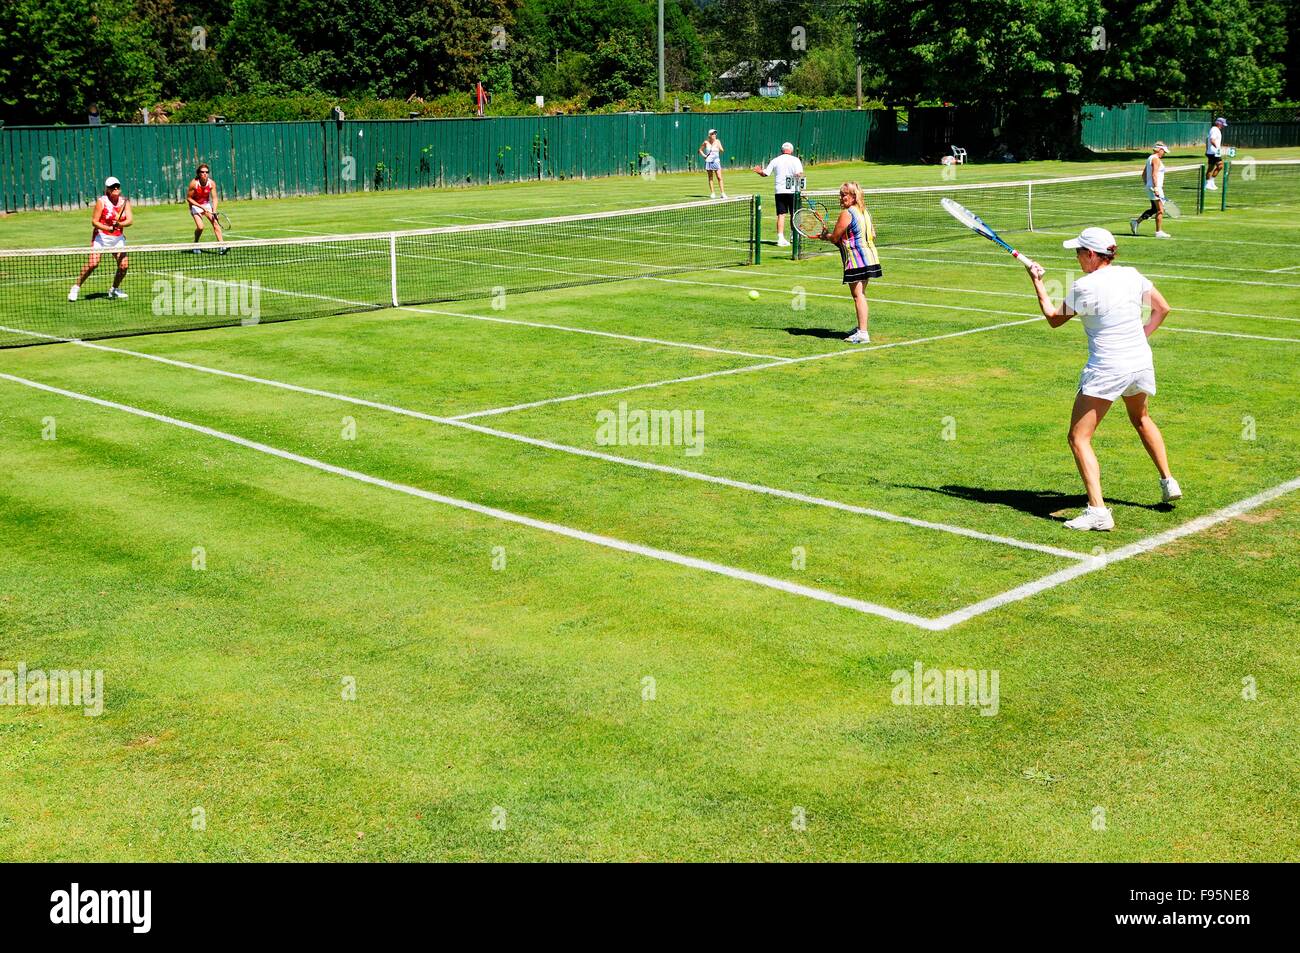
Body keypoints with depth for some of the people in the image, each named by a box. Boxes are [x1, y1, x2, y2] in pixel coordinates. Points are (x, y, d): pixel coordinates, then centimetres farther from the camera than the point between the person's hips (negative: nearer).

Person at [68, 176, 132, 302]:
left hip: (118, 238, 4)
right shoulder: (101, 201, -8)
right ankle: (76, 288, -2)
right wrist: (108, 228, -26)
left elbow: (129, 220, -9)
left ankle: (114, 289, 18)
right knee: (92, 263, -17)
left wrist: (119, 224, -30)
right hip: (101, 237, -4)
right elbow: (94, 221, -11)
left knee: (123, 265, -7)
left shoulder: (124, 202, 2)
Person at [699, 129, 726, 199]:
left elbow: (722, 151, -8)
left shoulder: (717, 141, 0)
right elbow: (700, 150, 11)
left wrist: (719, 147, -27)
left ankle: (723, 193, -8)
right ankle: (712, 193, 10)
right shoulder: (706, 142, -2)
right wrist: (704, 155, -4)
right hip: (708, 161, 0)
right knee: (710, 178, 5)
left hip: (716, 161, 0)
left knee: (719, 178, -7)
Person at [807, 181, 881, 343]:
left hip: (856, 260, -9)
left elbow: (834, 238, -10)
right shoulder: (865, 212, 13)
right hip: (870, 258, 9)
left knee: (858, 295, -8)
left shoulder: (846, 214, -13)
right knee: (861, 294, 18)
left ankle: (863, 334, -12)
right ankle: (861, 328, 27)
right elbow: (873, 235, 20)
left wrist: (825, 235, 12)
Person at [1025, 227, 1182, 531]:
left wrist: (1037, 283, 11)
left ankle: (1097, 511, -18)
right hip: (1142, 362, 7)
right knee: (1141, 419, 35)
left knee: (1079, 439, -5)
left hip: (1106, 369, -7)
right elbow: (1162, 308, 15)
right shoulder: (1132, 275, 3)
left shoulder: (1084, 287, -14)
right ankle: (1168, 482, 41)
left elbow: (1054, 318, 2)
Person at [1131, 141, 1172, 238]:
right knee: (1160, 210, -5)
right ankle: (1159, 231, -3)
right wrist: (1155, 188, -27)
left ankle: (1136, 221, 13)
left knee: (1154, 209, 16)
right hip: (1155, 187, -10)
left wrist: (1147, 185, 25)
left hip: (1150, 187, 10)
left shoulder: (1150, 158, 16)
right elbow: (1154, 175, -23)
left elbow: (1144, 174, 20)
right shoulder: (1156, 159, -14)